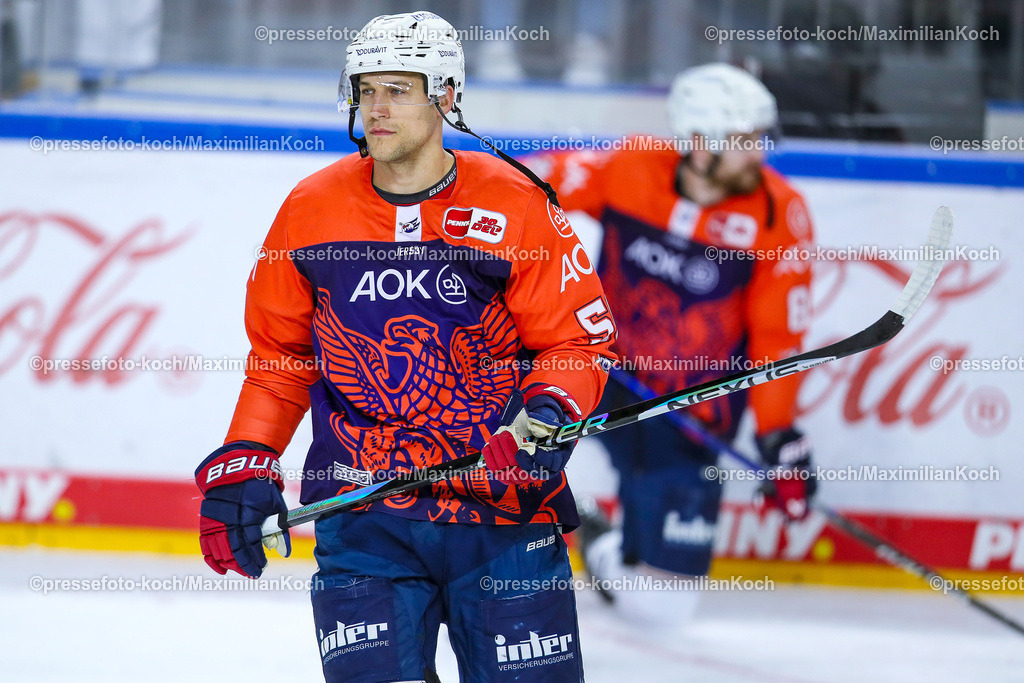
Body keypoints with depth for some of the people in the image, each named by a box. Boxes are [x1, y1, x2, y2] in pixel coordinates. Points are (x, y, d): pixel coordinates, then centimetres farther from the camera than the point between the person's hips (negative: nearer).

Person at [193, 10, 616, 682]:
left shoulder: (517, 206, -3)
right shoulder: (312, 209, 6)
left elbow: (581, 339, 2)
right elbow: (279, 355, 16)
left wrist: (548, 412, -17)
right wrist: (242, 467, 6)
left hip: (502, 505, -1)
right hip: (363, 516, 1)